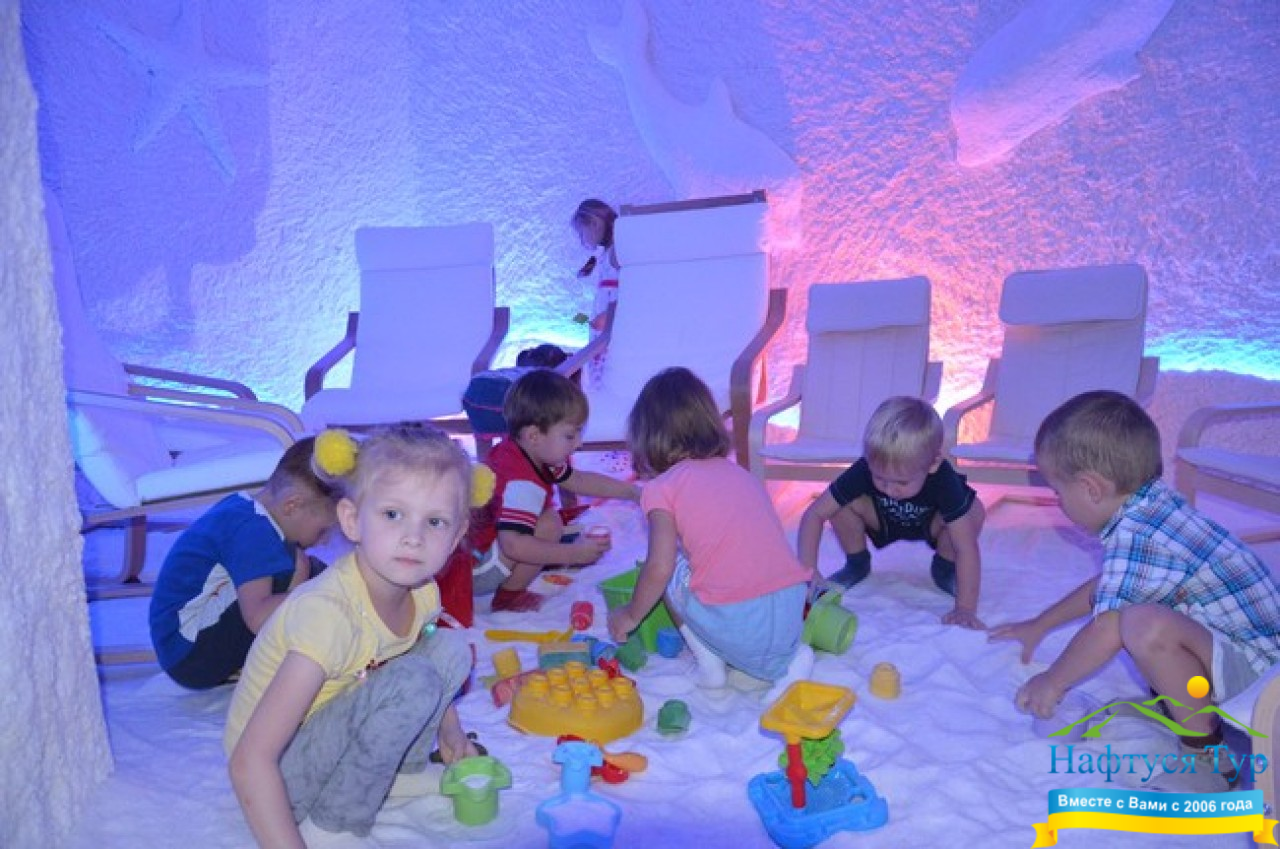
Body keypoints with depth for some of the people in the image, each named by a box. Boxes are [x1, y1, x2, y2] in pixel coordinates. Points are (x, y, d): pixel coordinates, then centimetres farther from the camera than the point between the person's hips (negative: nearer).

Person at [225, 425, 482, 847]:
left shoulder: (422, 593, -9)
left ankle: (398, 766, 10)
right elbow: (249, 761, -32)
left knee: (451, 649, -2)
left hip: (330, 735, 7)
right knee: (412, 683, -28)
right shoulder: (328, 612, -32)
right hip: (281, 773, -7)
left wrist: (449, 729, 10)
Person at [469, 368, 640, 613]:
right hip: (471, 569, -10)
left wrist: (634, 492, 11)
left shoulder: (537, 454, 0)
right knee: (548, 525, -22)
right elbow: (512, 545, -41)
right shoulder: (521, 483, -31)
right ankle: (508, 596, -7)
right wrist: (575, 553, -34)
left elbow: (578, 480, 15)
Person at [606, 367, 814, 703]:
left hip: (736, 630, -4)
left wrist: (631, 615, 11)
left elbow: (659, 568, -7)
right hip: (792, 615, 5)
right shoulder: (740, 472, 17)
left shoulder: (664, 487, 0)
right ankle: (788, 657, 12)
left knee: (672, 573, 17)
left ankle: (709, 661, 11)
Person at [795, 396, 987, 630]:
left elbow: (967, 547, -40)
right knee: (842, 505, -30)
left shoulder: (944, 481, -40)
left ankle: (945, 569, -2)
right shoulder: (864, 471, -36)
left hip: (931, 524, -1)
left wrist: (966, 608, -46)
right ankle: (857, 565, 0)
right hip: (883, 521, 1)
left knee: (974, 512, -32)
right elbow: (814, 514, -33)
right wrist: (808, 572, -41)